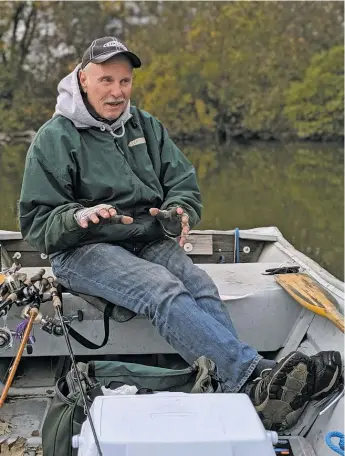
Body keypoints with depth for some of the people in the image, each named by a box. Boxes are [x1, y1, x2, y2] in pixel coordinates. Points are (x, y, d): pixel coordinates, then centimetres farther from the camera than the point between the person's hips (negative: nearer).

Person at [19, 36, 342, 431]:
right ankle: (255, 376, -49)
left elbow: (185, 187, 15)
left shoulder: (146, 127, 15)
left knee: (201, 287, -26)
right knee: (164, 291, -33)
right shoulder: (55, 138, 0)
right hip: (83, 250, -5)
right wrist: (79, 217, -25)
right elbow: (36, 223, -3)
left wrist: (179, 212, -10)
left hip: (148, 242, 5)